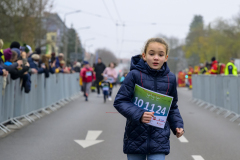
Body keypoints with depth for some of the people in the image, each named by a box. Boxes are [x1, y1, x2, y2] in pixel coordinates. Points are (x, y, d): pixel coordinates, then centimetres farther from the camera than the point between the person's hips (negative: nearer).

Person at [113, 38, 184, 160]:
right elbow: (120, 101, -10)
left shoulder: (170, 78, 3)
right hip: (136, 136, -1)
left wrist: (177, 125, 2)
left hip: (159, 138, 2)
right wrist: (138, 115, -24)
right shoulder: (135, 75, -9)